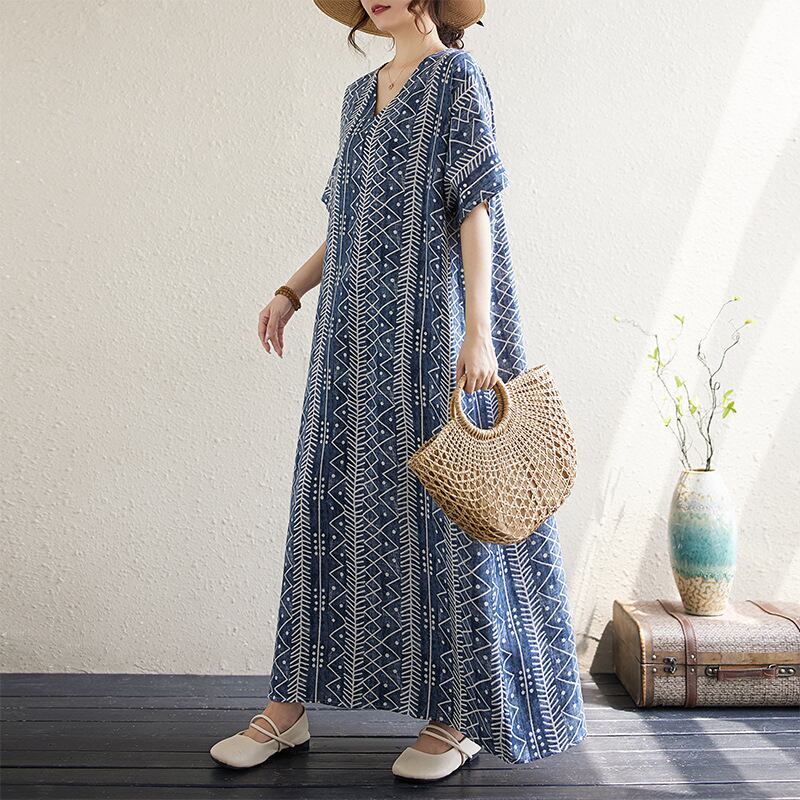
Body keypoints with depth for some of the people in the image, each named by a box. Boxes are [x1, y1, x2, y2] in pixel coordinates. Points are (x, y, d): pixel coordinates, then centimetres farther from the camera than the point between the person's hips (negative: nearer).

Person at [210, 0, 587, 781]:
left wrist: (477, 331, -19)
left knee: (439, 502, -2)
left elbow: (476, 209, -10)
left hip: (425, 330, -7)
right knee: (330, 501, 5)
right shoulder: (360, 95, 20)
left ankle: (461, 715, 12)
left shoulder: (458, 78, 1)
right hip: (355, 335, 7)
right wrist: (291, 291, 12)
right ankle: (290, 704, 15)